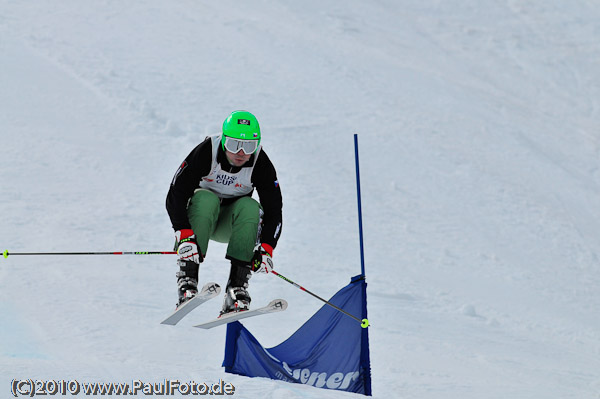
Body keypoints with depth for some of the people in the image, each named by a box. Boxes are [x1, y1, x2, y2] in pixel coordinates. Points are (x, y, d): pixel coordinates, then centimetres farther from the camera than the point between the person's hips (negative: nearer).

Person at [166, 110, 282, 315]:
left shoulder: (261, 164, -18)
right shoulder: (206, 152, -25)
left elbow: (273, 212, -16)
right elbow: (175, 196, -26)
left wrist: (265, 249, -31)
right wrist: (184, 237, -38)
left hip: (231, 224, 2)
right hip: (199, 218, -2)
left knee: (250, 207, -30)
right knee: (206, 199, -34)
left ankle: (237, 285, -34)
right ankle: (187, 276, -38)